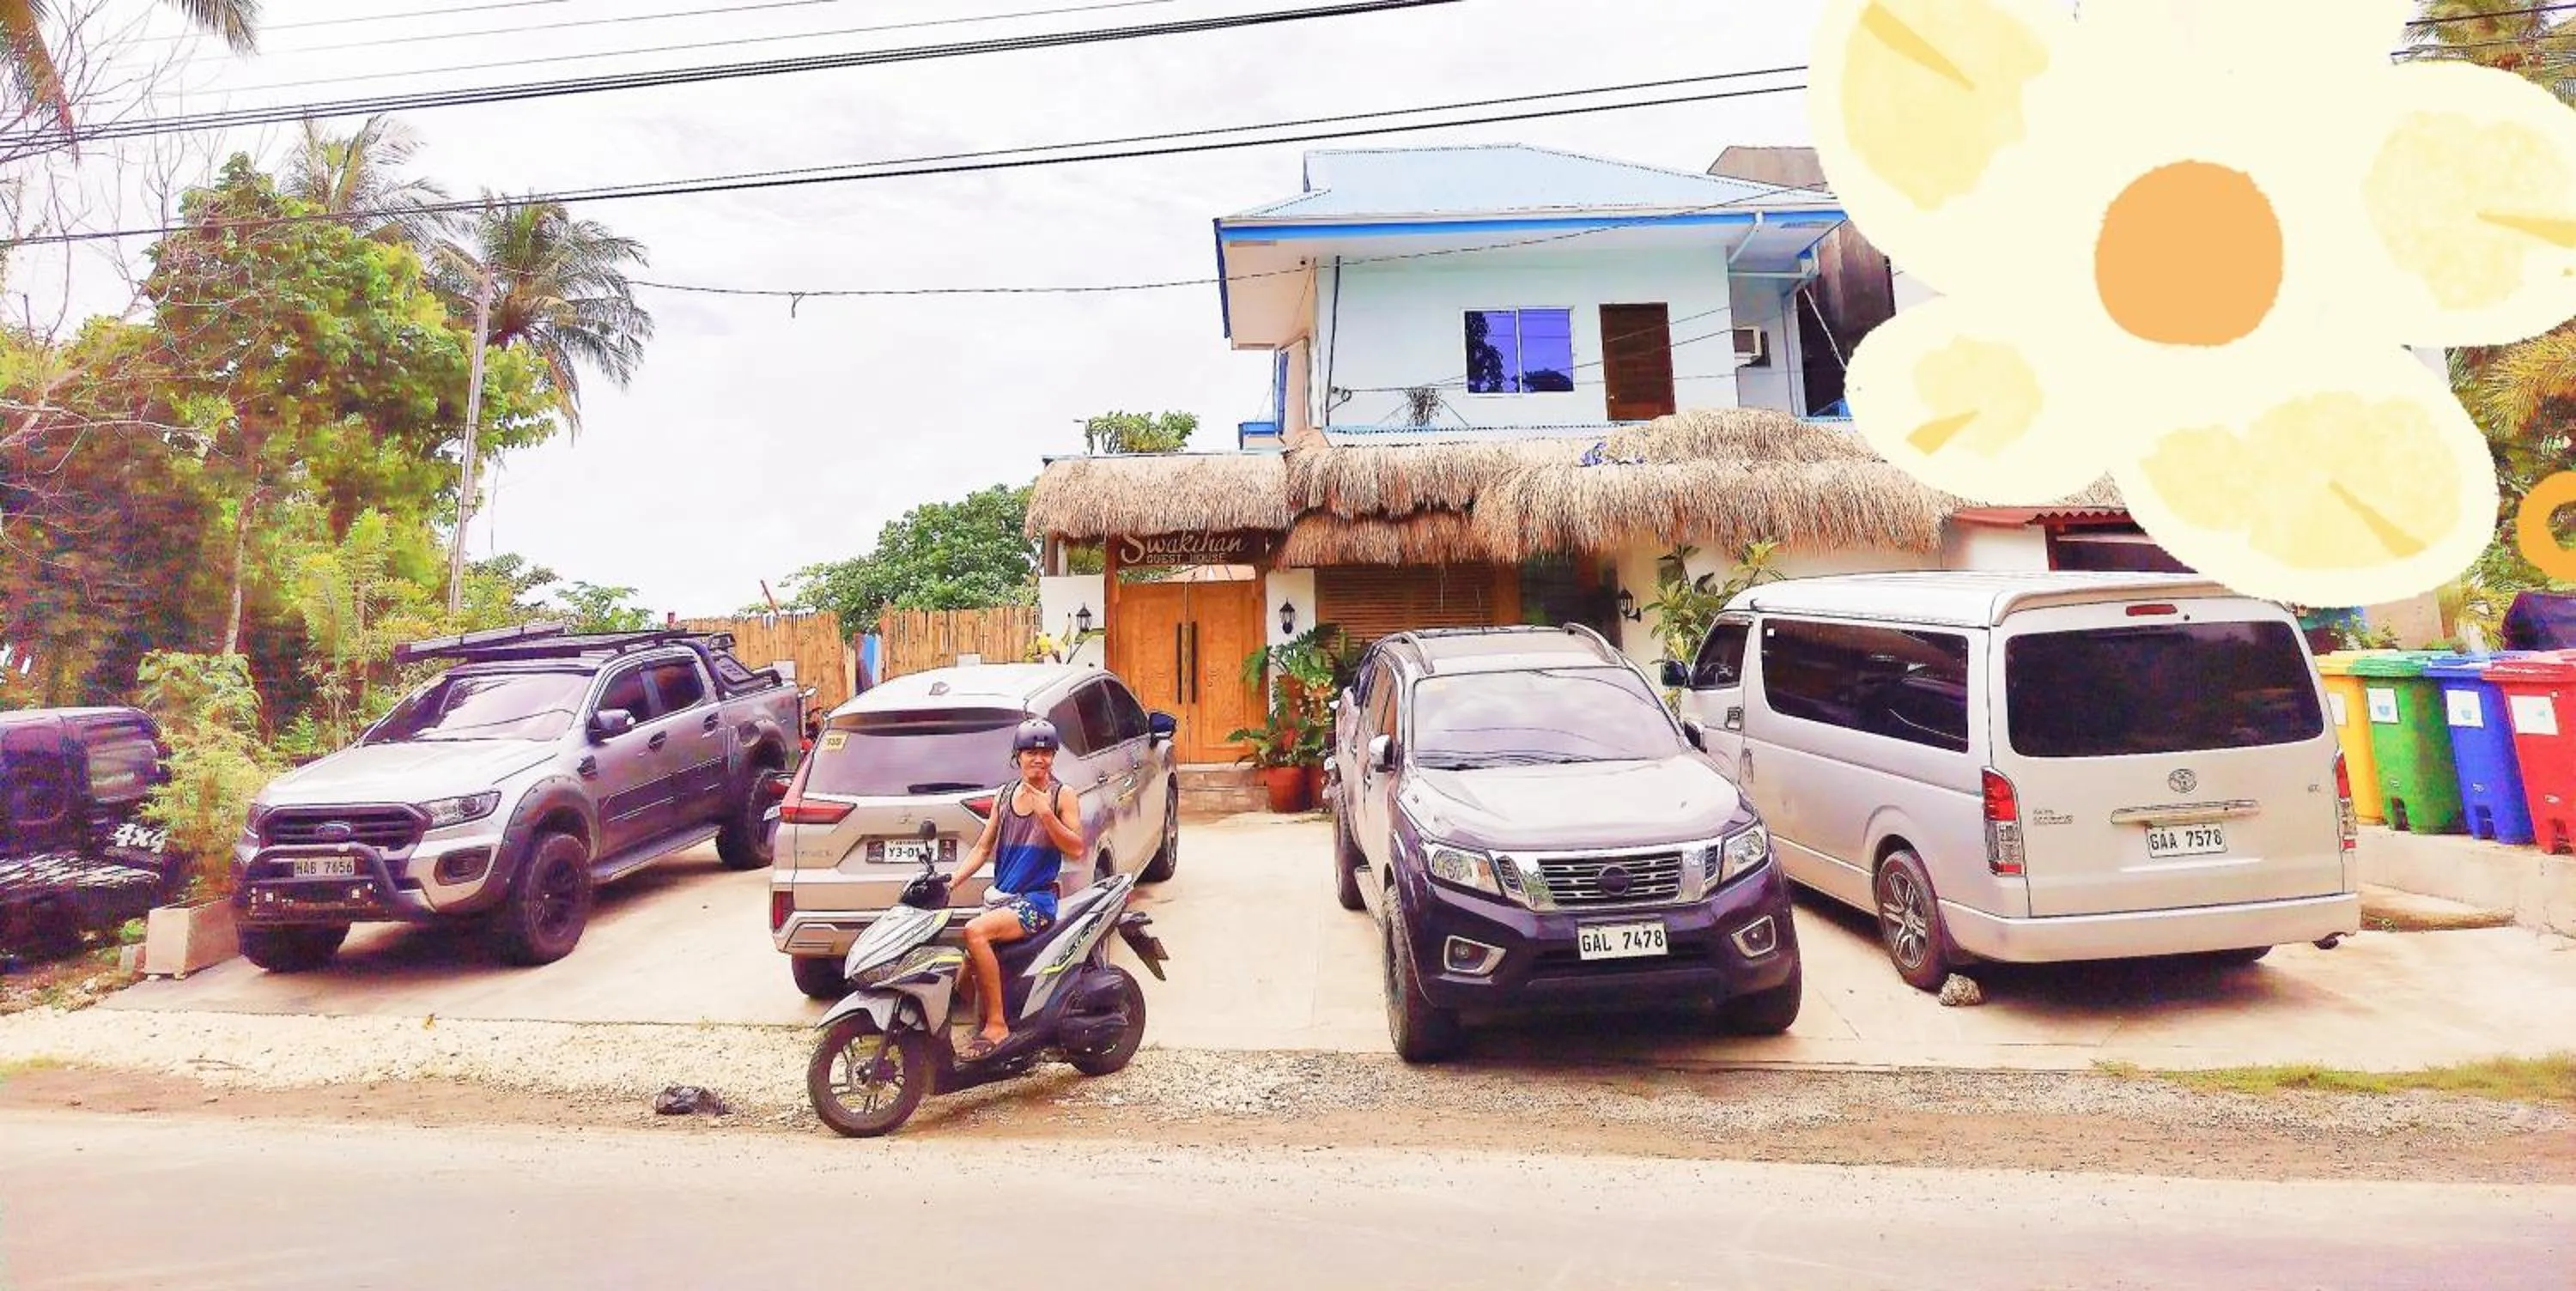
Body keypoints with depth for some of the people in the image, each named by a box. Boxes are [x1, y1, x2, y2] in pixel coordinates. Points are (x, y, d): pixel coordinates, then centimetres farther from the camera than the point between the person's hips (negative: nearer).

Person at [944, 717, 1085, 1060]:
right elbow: (983, 847, 15)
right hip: (1000, 897, 6)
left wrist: (1045, 814, -19)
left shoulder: (1062, 797, -2)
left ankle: (997, 1026, -22)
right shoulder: (1004, 796, 13)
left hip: (1036, 900, -6)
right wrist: (952, 882, 4)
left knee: (975, 932, -28)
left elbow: (1076, 848, -9)